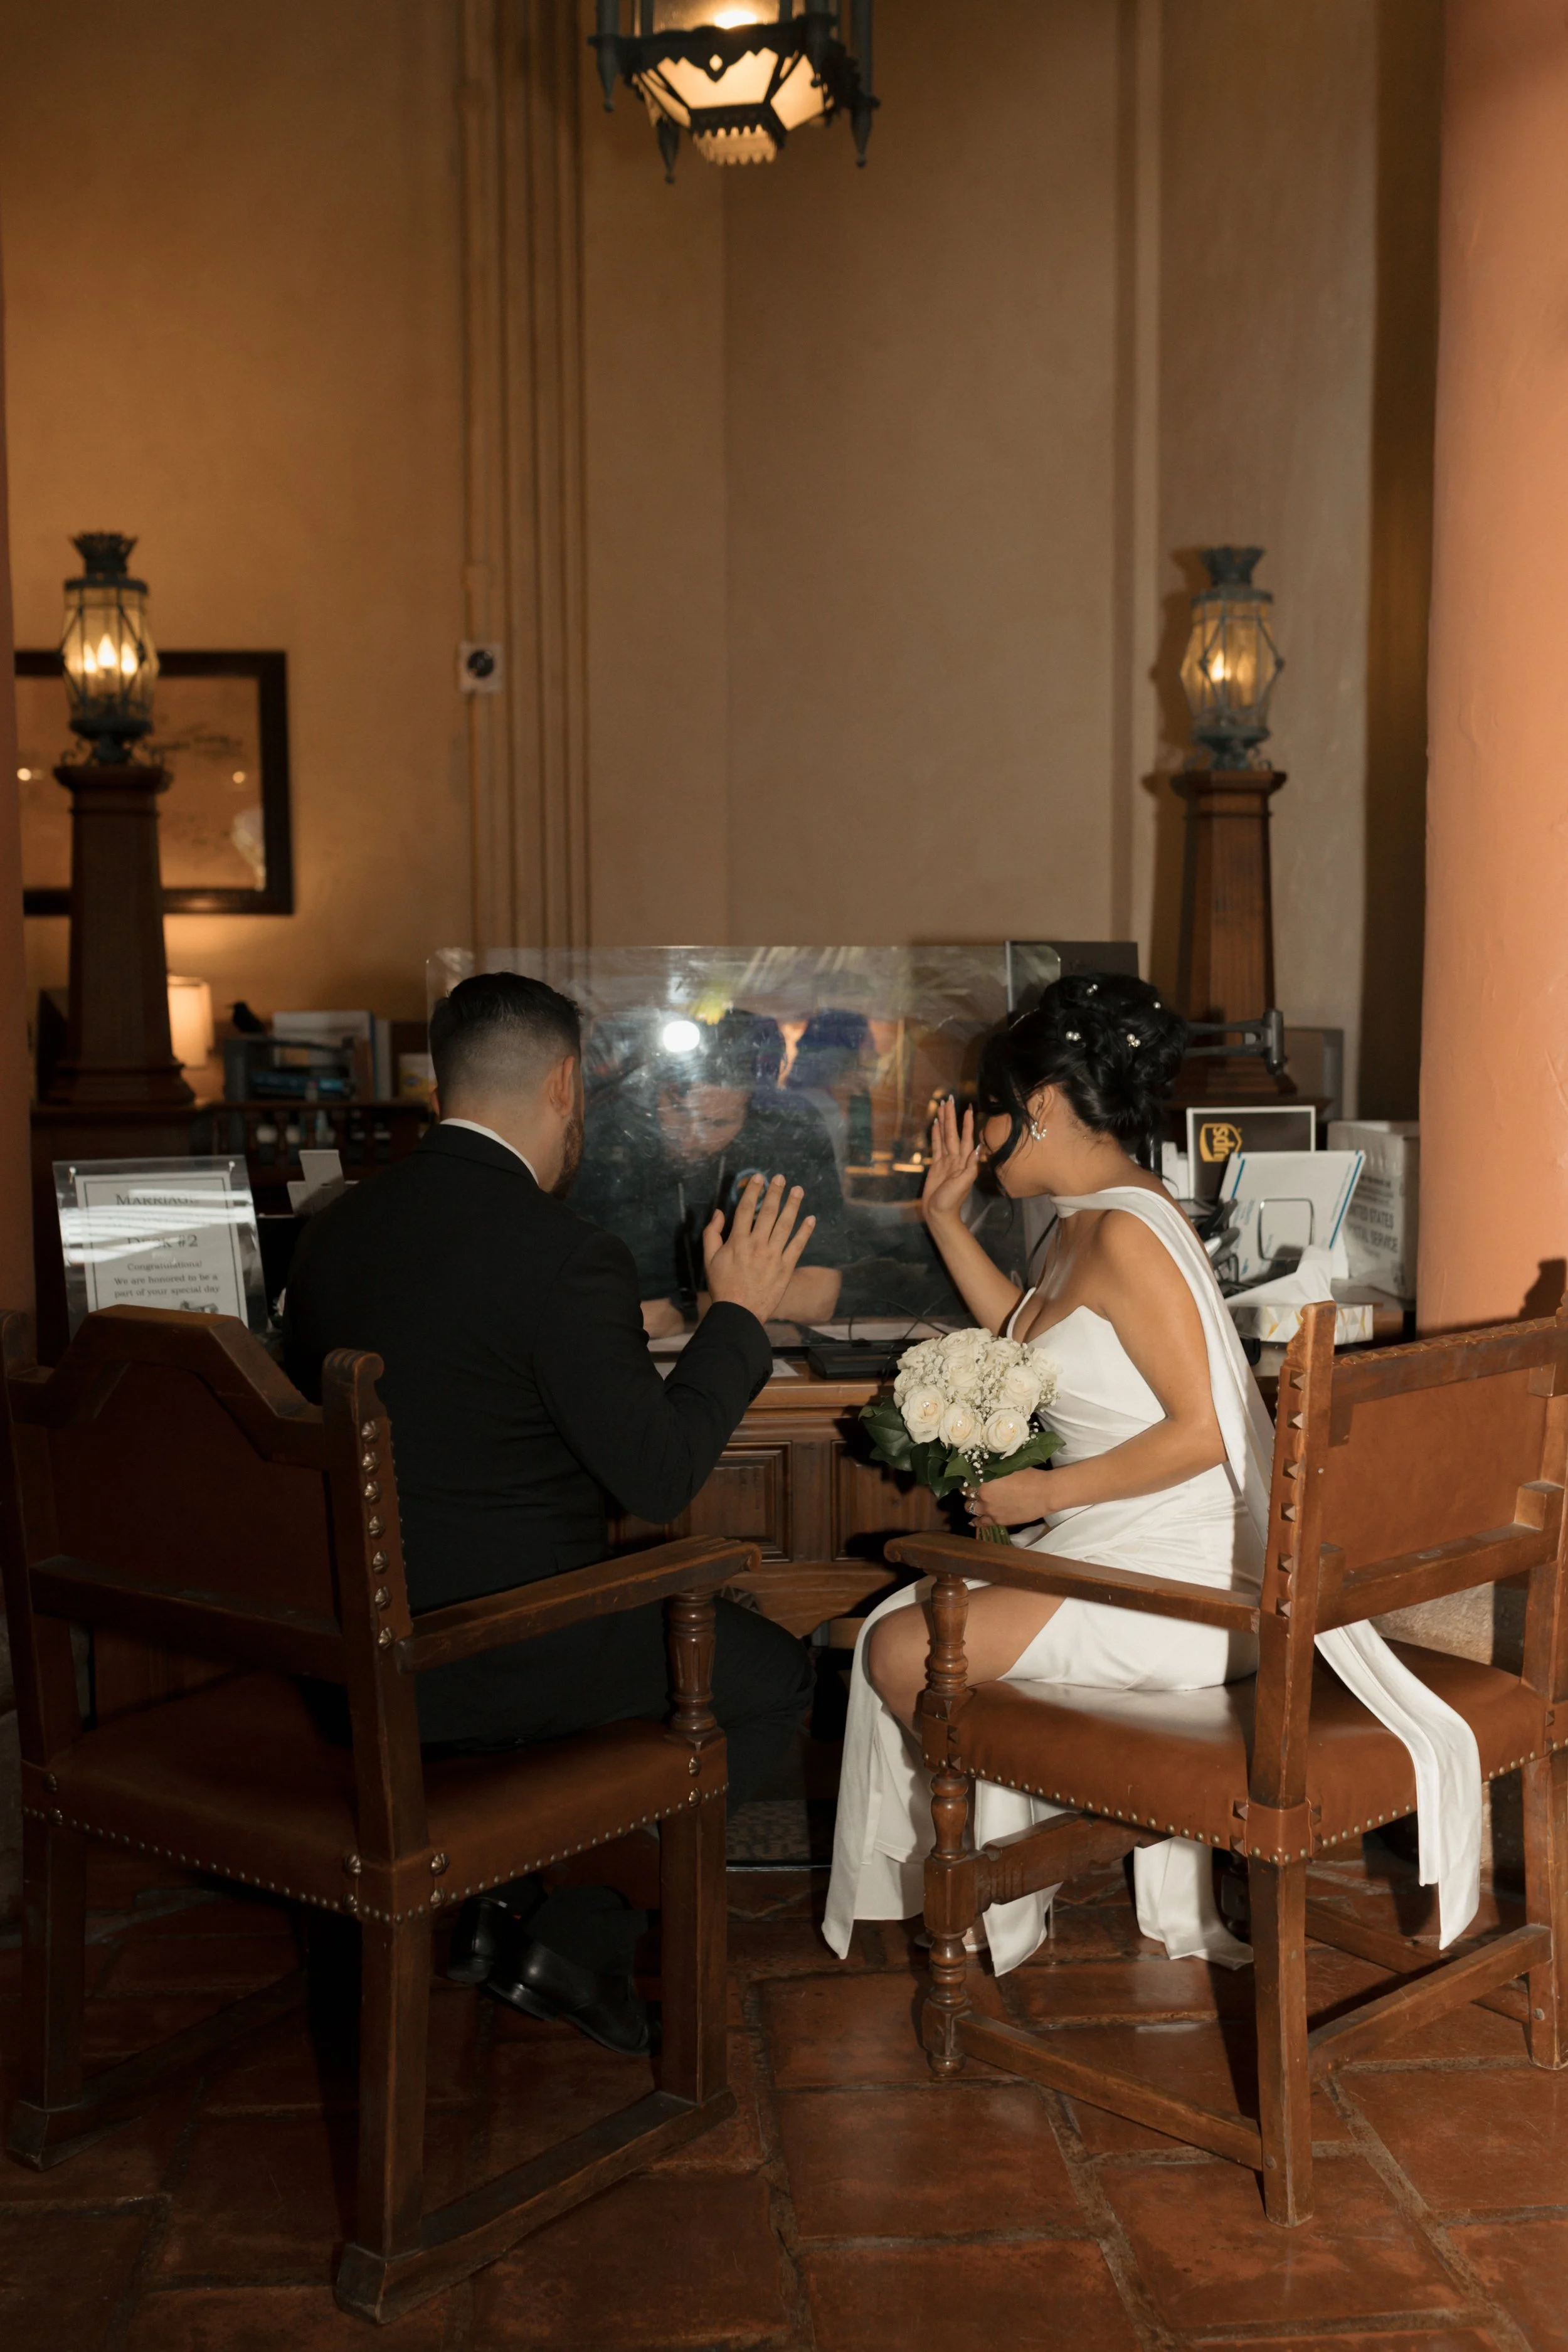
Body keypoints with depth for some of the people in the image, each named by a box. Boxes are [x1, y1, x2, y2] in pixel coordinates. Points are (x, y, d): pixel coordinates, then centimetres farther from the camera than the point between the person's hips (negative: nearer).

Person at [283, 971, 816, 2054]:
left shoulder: (335, 1229, 3)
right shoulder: (565, 1254, -20)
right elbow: (662, 1475, -16)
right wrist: (740, 1314, -3)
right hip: (492, 1660, -8)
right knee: (772, 1672, 10)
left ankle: (515, 1913, 24)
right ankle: (566, 1930, 10)